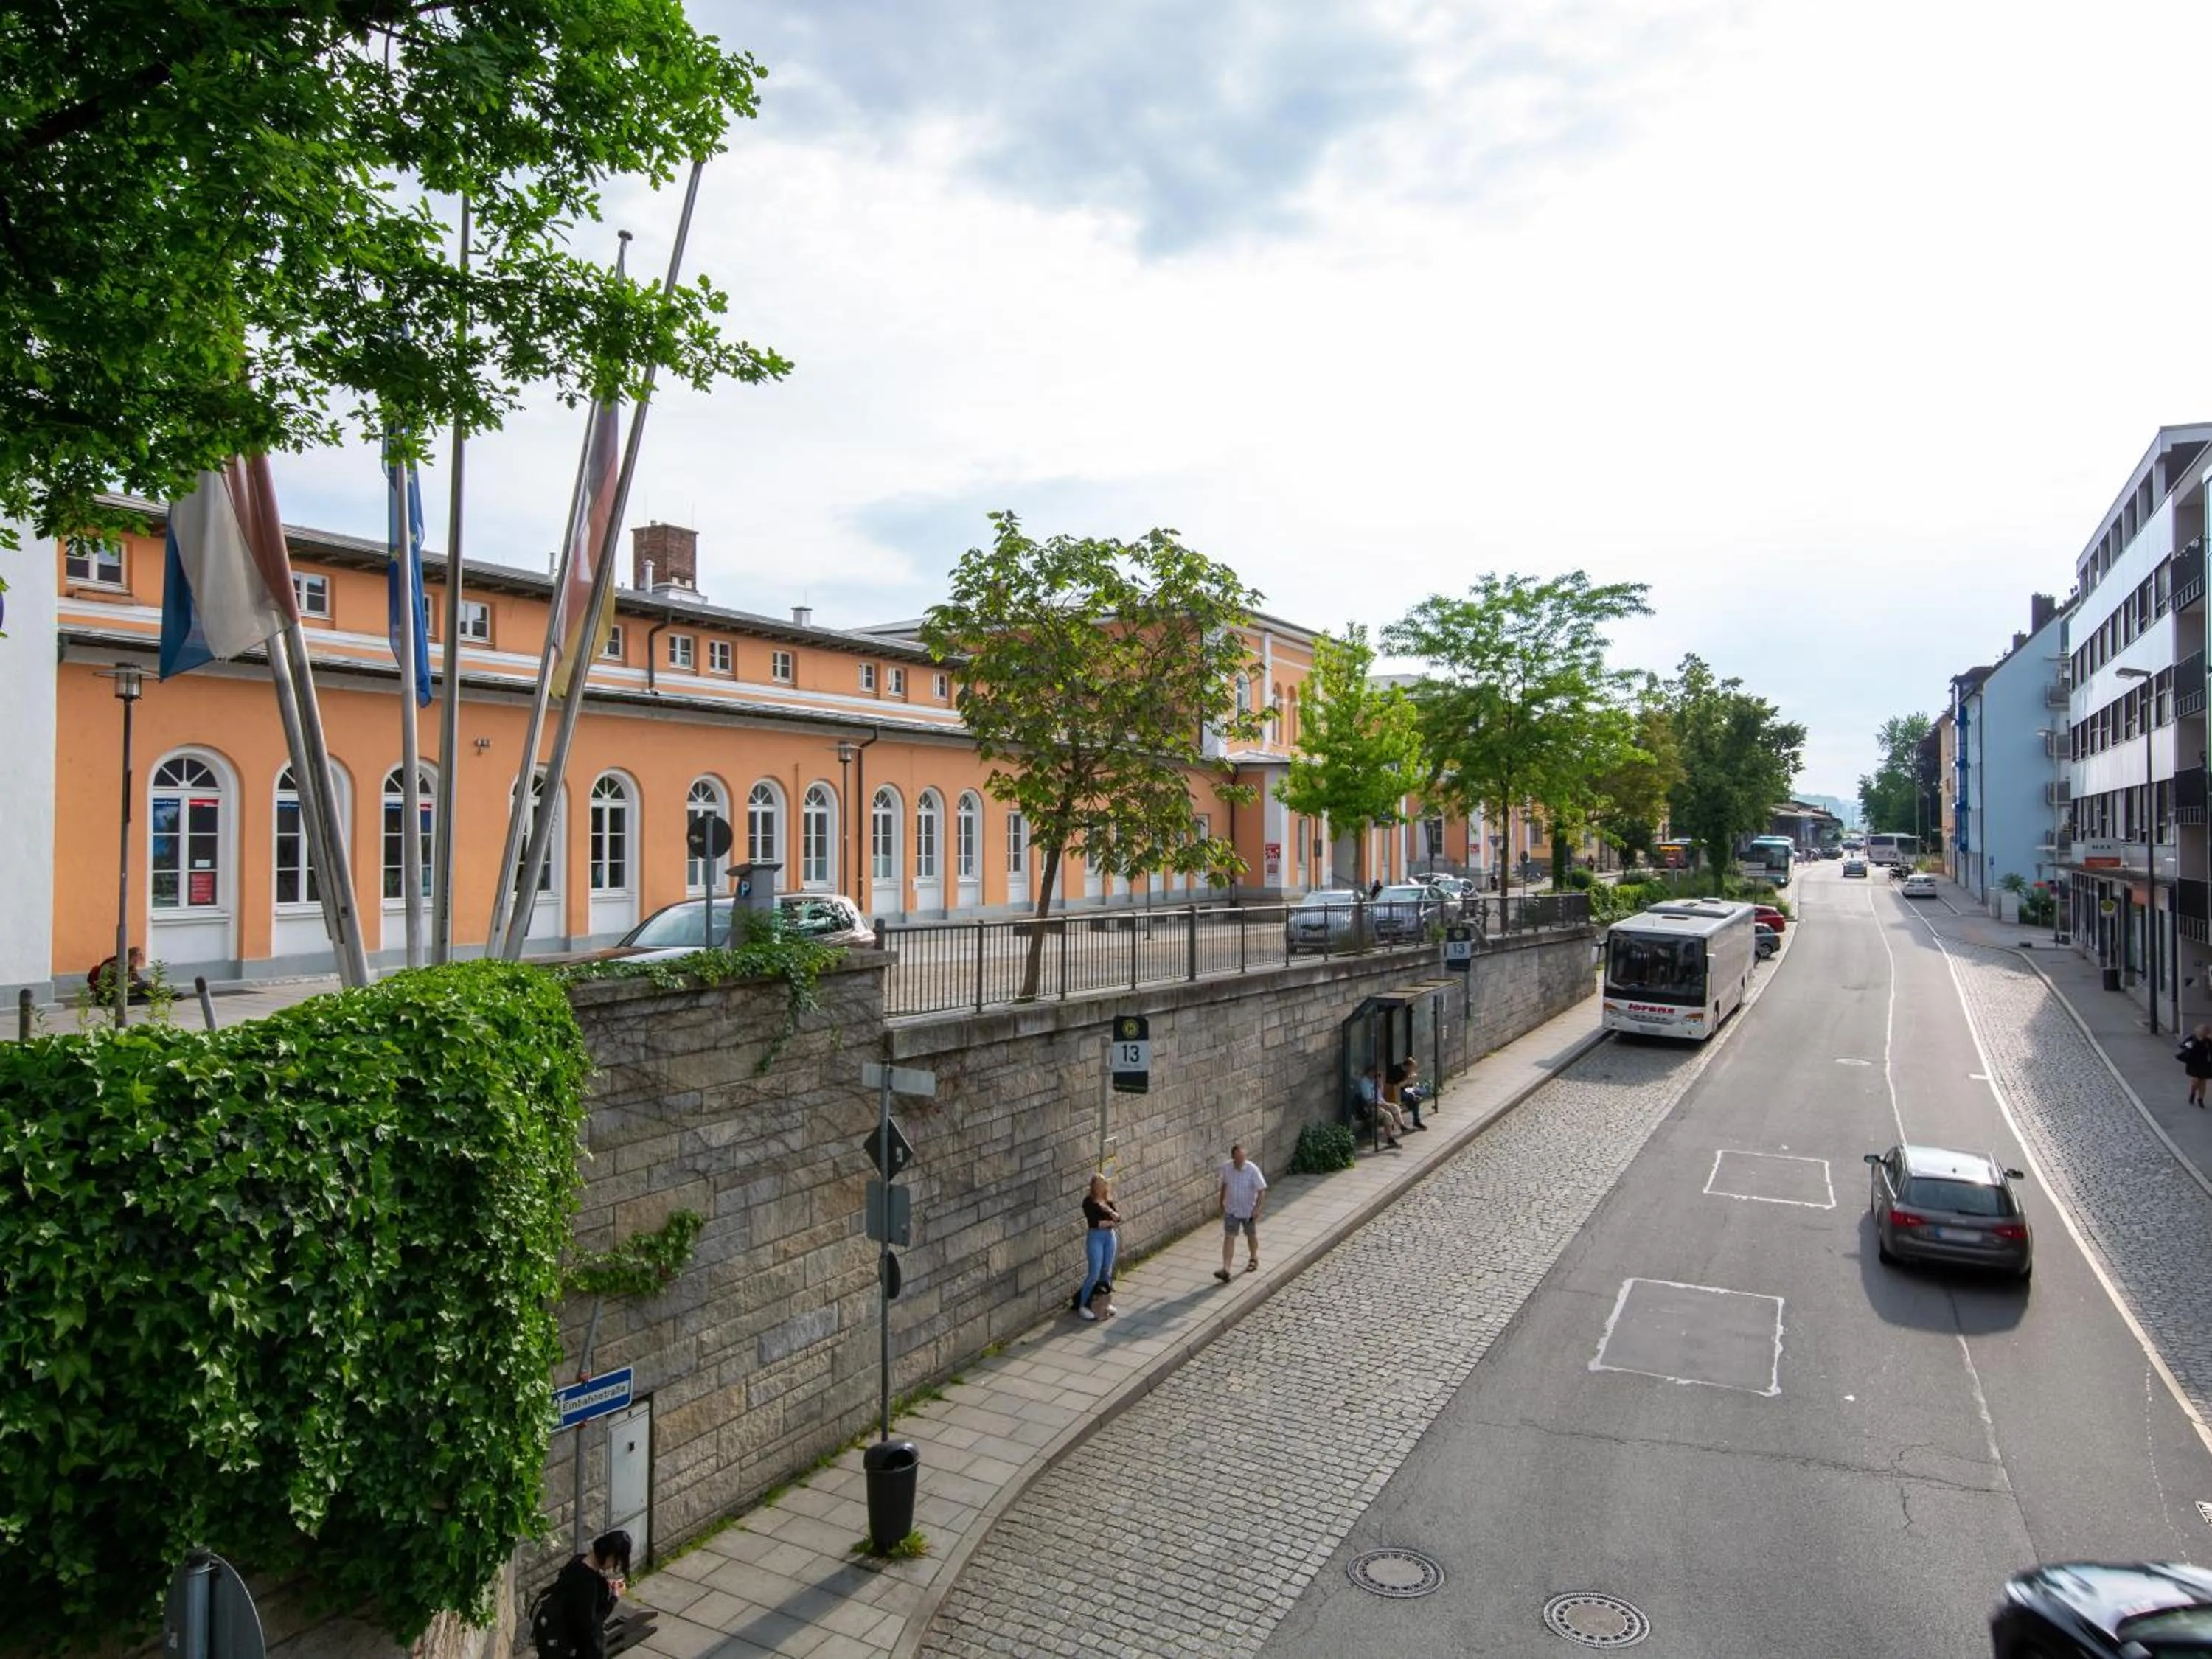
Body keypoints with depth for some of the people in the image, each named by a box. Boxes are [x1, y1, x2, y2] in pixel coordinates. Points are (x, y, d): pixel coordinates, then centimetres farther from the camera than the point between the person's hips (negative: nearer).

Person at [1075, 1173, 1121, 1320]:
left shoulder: (1108, 1200, 8)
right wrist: (1110, 1222, -10)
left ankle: (1106, 1302, 23)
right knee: (1094, 1274, -8)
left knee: (1107, 1272, 11)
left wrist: (1110, 1211, -17)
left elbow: (1118, 1218, 2)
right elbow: (1093, 1222, -19)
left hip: (1110, 1236, 6)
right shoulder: (1089, 1201, -10)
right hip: (1095, 1237, -6)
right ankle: (1082, 1306, 0)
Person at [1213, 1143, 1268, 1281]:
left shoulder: (1253, 1170, -22)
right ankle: (1226, 1270, -10)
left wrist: (1257, 1208, -26)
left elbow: (1262, 1191, -17)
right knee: (1229, 1238, -6)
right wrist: (1221, 1202, 15)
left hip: (1249, 1211, -2)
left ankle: (1254, 1259, 44)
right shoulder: (1226, 1168, -11)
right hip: (1231, 1210, 2)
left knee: (1251, 1236, 18)